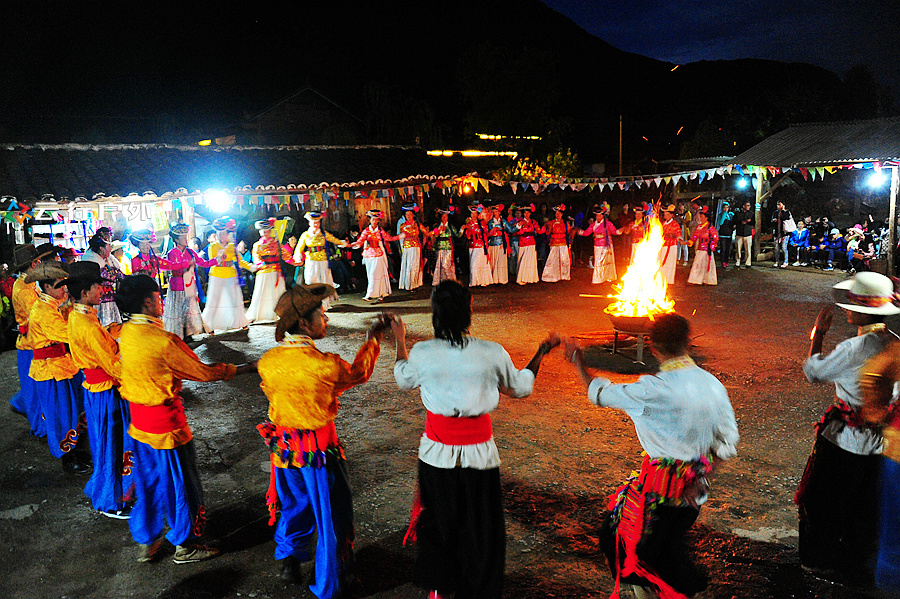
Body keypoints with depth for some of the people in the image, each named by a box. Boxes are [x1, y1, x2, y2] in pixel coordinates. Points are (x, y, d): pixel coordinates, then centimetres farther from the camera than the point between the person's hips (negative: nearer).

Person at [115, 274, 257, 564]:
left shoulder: (125, 332, -1)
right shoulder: (163, 341, -26)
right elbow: (202, 371, -16)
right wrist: (244, 368, -5)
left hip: (138, 420, 8)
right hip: (165, 422, -8)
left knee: (147, 480, 22)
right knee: (181, 483, 9)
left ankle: (145, 541, 35)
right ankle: (185, 545, 25)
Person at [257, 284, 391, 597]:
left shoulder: (267, 361, -10)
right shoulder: (324, 365, -26)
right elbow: (357, 373, -5)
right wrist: (373, 338, 8)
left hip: (283, 447, 5)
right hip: (319, 452, -5)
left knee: (295, 504, 29)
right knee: (331, 516, 14)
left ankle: (287, 559, 42)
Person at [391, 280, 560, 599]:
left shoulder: (421, 353, -15)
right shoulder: (492, 353, -16)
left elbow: (403, 380, 9)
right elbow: (521, 388, 1)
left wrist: (400, 340, 23)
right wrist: (542, 352, 15)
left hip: (437, 453, 1)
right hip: (479, 452, -1)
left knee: (439, 521, 23)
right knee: (480, 525, 18)